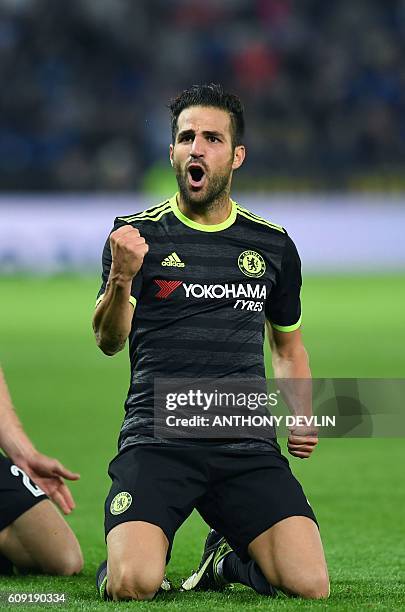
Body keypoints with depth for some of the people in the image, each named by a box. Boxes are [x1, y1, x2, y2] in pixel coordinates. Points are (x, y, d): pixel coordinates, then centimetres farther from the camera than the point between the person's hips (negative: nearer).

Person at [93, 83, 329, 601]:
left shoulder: (272, 245, 13)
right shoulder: (138, 234, 3)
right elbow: (109, 341, -10)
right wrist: (121, 279, -31)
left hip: (247, 444, 3)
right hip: (156, 437, -3)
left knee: (309, 585, -17)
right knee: (132, 585, -26)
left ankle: (230, 556, 16)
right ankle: (122, 554, 12)